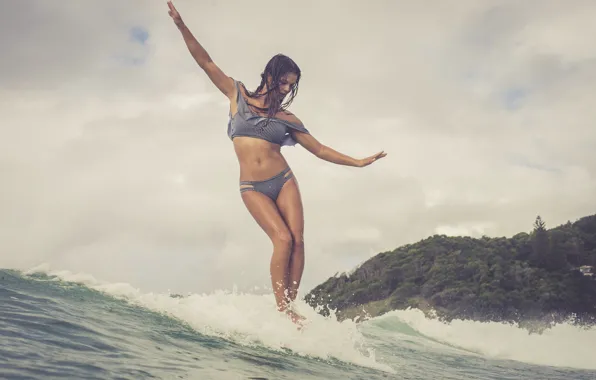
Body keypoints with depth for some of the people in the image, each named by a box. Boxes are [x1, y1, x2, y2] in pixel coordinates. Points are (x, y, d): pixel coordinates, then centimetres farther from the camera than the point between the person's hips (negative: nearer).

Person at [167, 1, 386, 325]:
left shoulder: (287, 118, 11)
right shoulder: (238, 95, 7)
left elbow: (319, 149, 16)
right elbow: (206, 63, 3)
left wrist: (357, 162, 10)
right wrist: (182, 26, -4)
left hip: (284, 181, 3)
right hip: (252, 187, -3)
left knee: (297, 240, -12)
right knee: (283, 239, -19)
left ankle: (290, 305, -7)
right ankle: (281, 308, -17)